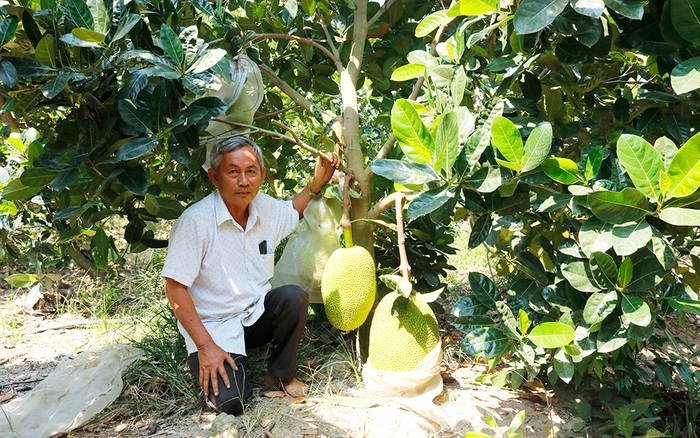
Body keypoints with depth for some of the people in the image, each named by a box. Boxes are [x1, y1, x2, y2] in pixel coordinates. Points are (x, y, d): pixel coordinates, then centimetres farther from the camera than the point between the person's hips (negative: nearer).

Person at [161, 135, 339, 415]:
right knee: (230, 402, -21)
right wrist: (206, 346, -21)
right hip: (214, 327, -5)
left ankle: (281, 374, 0)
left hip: (257, 313, 5)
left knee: (293, 298, -24)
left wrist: (317, 182, 4)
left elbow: (293, 211, 23)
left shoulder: (266, 208, -3)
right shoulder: (195, 221, -22)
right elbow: (175, 288, -19)